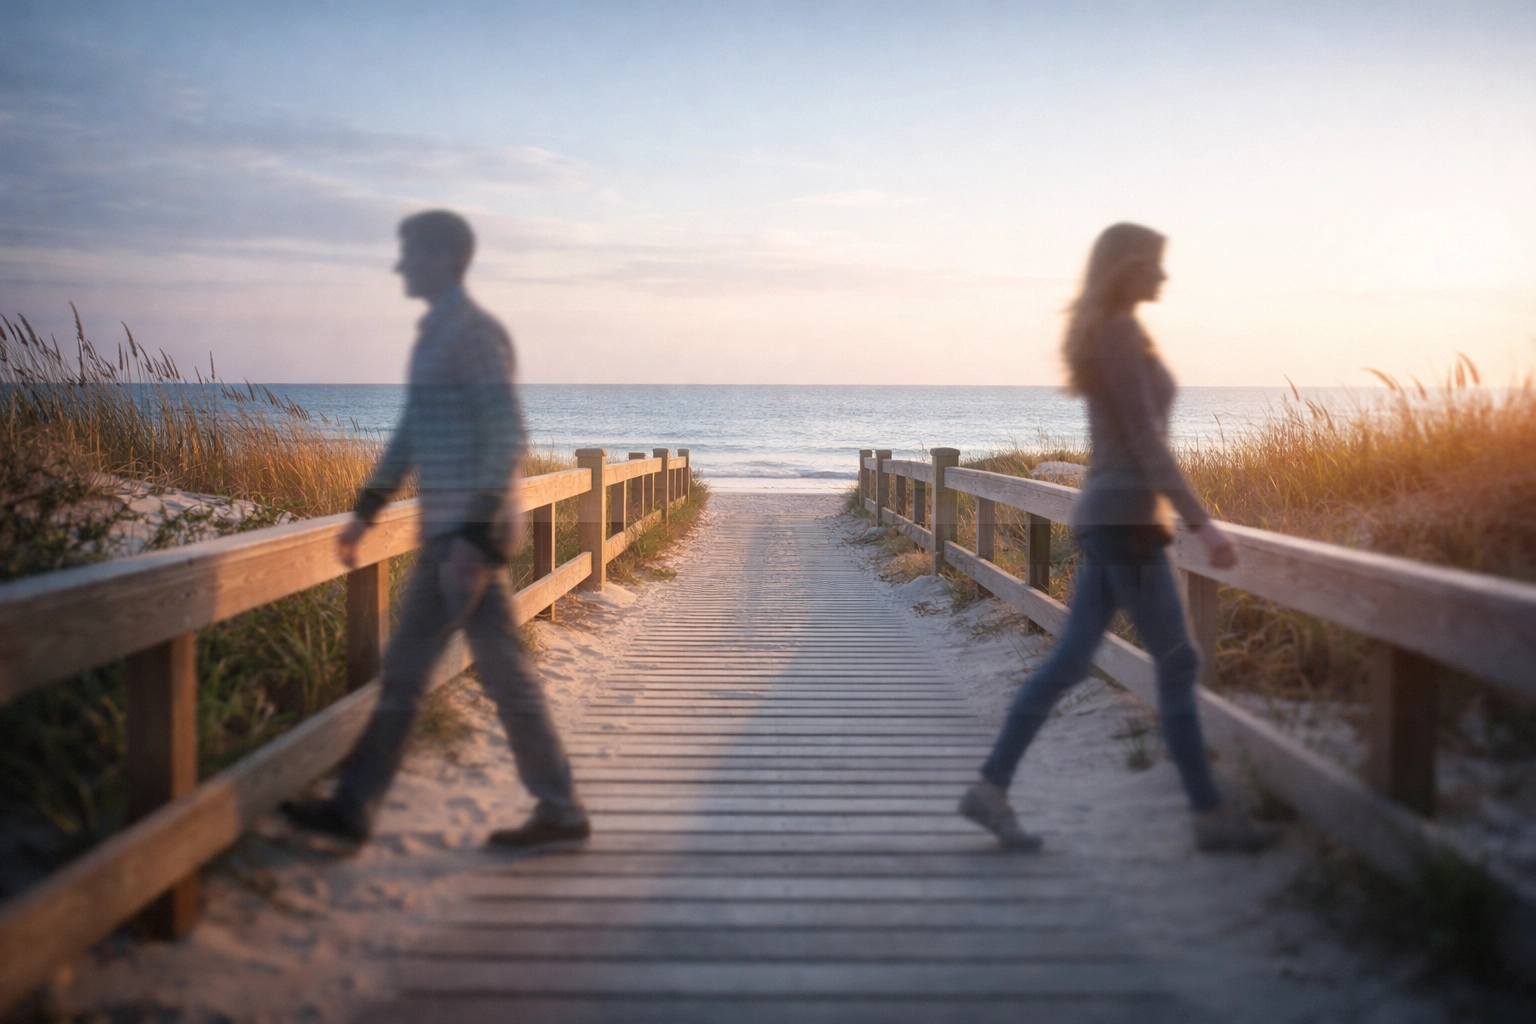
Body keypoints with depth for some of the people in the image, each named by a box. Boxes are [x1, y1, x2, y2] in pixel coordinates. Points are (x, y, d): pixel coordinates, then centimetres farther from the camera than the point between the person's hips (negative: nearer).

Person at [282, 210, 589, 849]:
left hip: (468, 534, -9)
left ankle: (354, 807, 7)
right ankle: (559, 810, 12)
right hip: (446, 533, 10)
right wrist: (366, 513, 20)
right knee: (502, 673, 9)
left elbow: (508, 437, -18)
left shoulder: (474, 333, -12)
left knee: (406, 669, -2)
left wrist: (475, 535, -23)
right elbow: (410, 435, 23)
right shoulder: (437, 335, 18)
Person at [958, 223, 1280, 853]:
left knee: (1070, 660, 8)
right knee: (1177, 663, -3)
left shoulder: (1104, 333, 17)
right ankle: (1210, 815, 5)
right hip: (1126, 517, -10)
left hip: (1105, 517, 10)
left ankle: (991, 787, 9)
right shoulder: (1122, 332, -12)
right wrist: (1201, 522, -19)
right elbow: (1146, 440, -18)